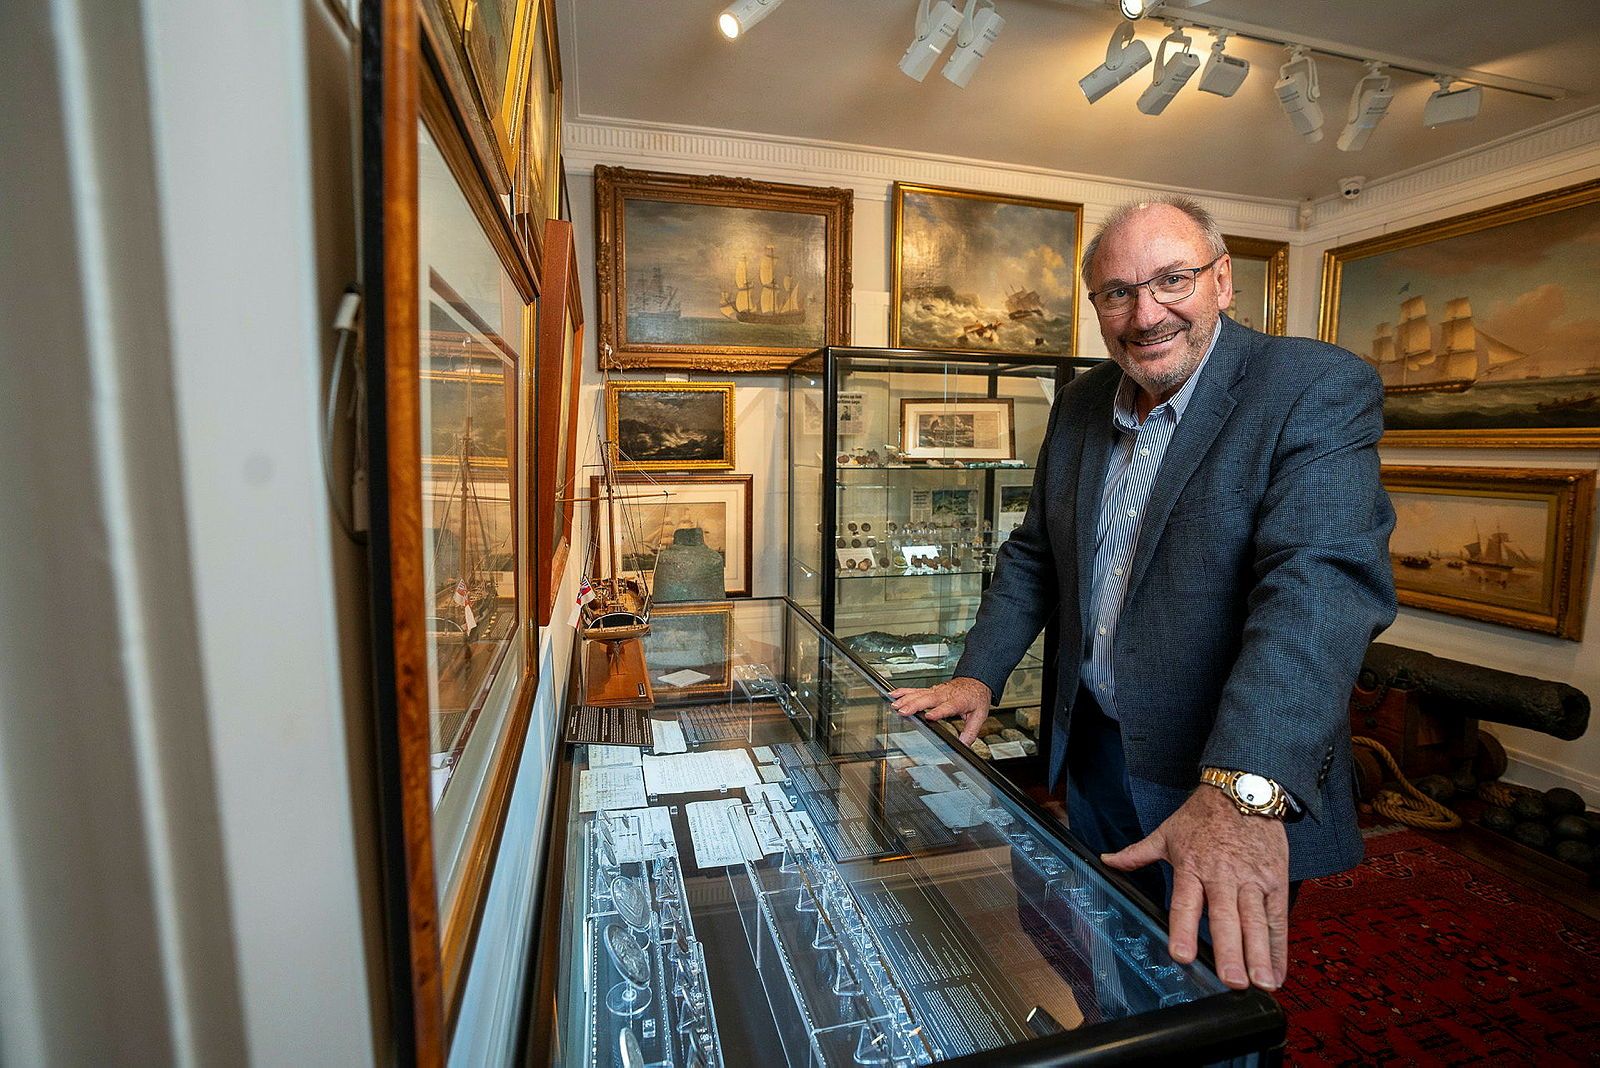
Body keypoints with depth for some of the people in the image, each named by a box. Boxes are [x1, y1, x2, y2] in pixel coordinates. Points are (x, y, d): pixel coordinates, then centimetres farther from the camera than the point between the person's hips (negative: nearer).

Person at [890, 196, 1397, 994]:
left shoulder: (1320, 389, -15)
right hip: (1091, 754, 6)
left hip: (1241, 782, -5)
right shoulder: (1080, 403, 3)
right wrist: (978, 674, -1)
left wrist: (1242, 792, -42)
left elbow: (1323, 582, -30)